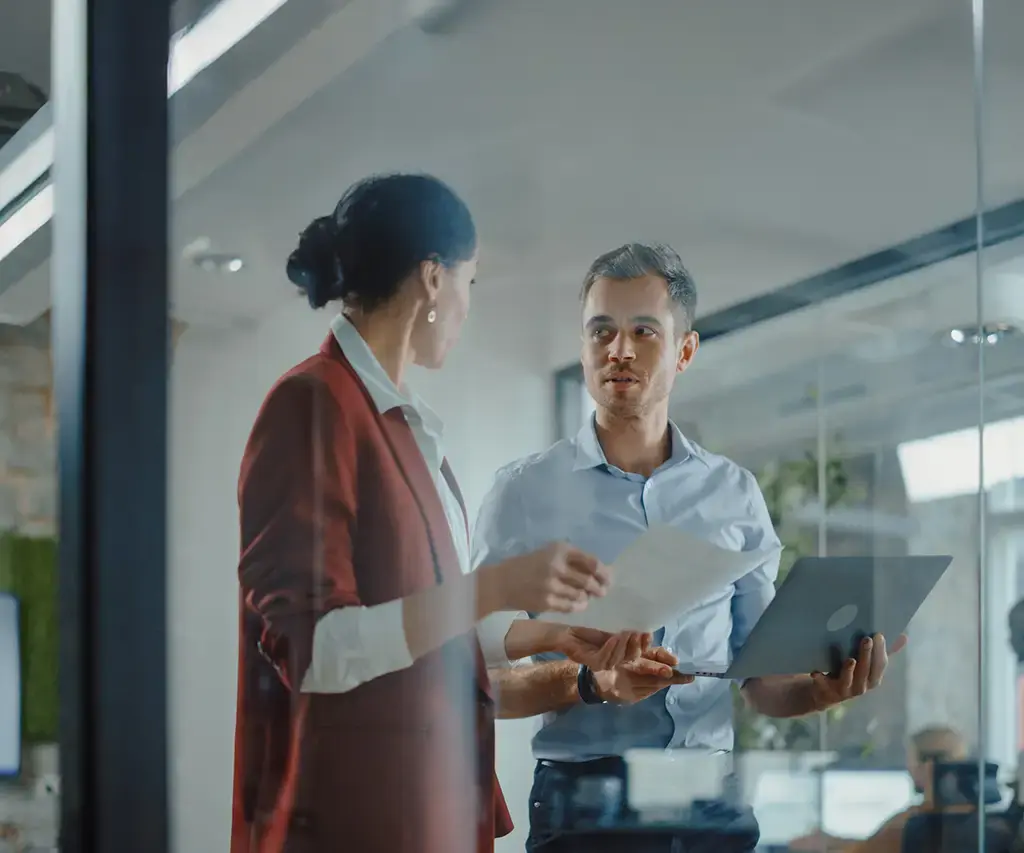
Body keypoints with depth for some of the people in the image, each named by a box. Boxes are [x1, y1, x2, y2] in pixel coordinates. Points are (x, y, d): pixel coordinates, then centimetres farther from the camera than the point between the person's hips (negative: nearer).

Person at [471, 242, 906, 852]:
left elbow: (761, 680, 12)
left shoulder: (736, 493, 10)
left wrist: (828, 687, -9)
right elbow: (481, 682, -4)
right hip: (582, 789, -2)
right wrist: (592, 682, -20)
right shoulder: (525, 493, 1)